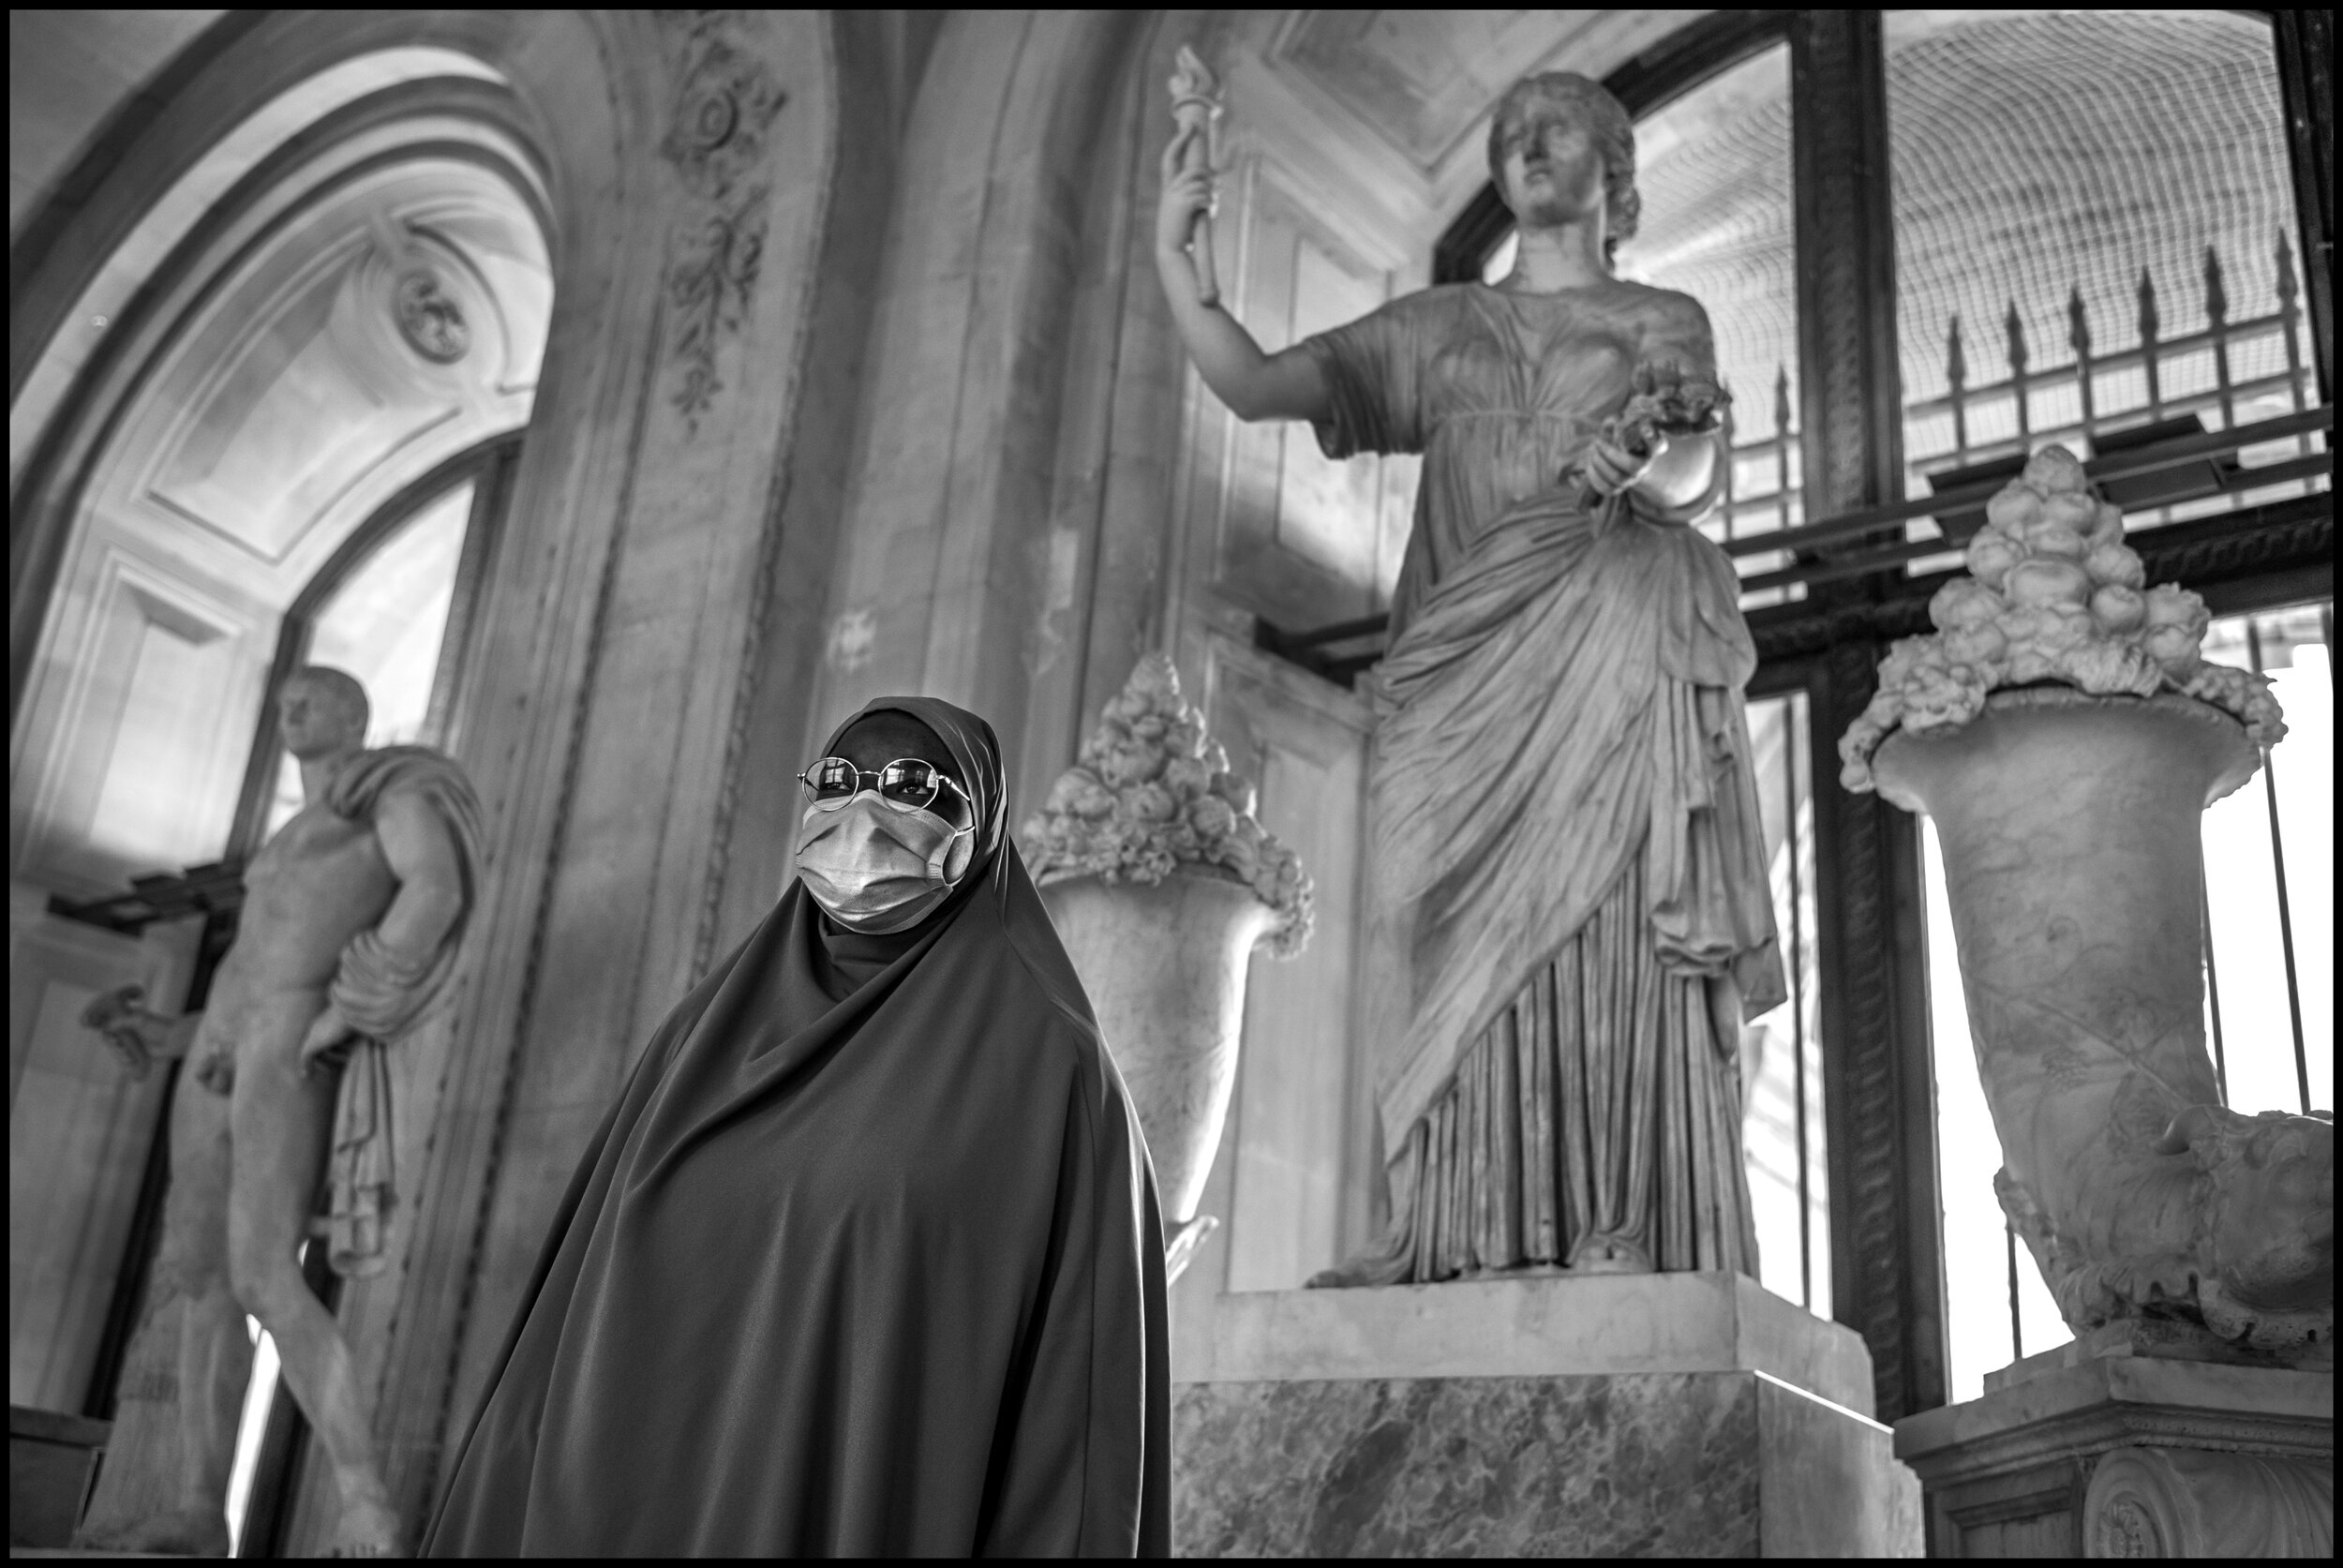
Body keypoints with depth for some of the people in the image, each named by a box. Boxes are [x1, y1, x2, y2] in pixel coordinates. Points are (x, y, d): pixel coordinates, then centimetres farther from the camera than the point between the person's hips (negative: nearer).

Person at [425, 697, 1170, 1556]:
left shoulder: (1042, 1060, -4)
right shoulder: (707, 1031, 11)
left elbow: (1078, 1374, -8)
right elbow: (592, 1324, 11)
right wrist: (503, 1521, 6)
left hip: (880, 1515, -4)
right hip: (643, 1503, 4)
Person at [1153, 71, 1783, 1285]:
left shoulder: (1663, 318, 19)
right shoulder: (1436, 327, 24)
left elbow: (1698, 484, 3)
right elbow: (1251, 386, 15)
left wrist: (1656, 458, -21)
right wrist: (1171, 249, 6)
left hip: (1612, 663, -2)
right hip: (1467, 673, 2)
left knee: (1606, 941, -15)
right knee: (1473, 953, -9)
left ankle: (1622, 1236, -18)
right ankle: (1475, 1237, -12)